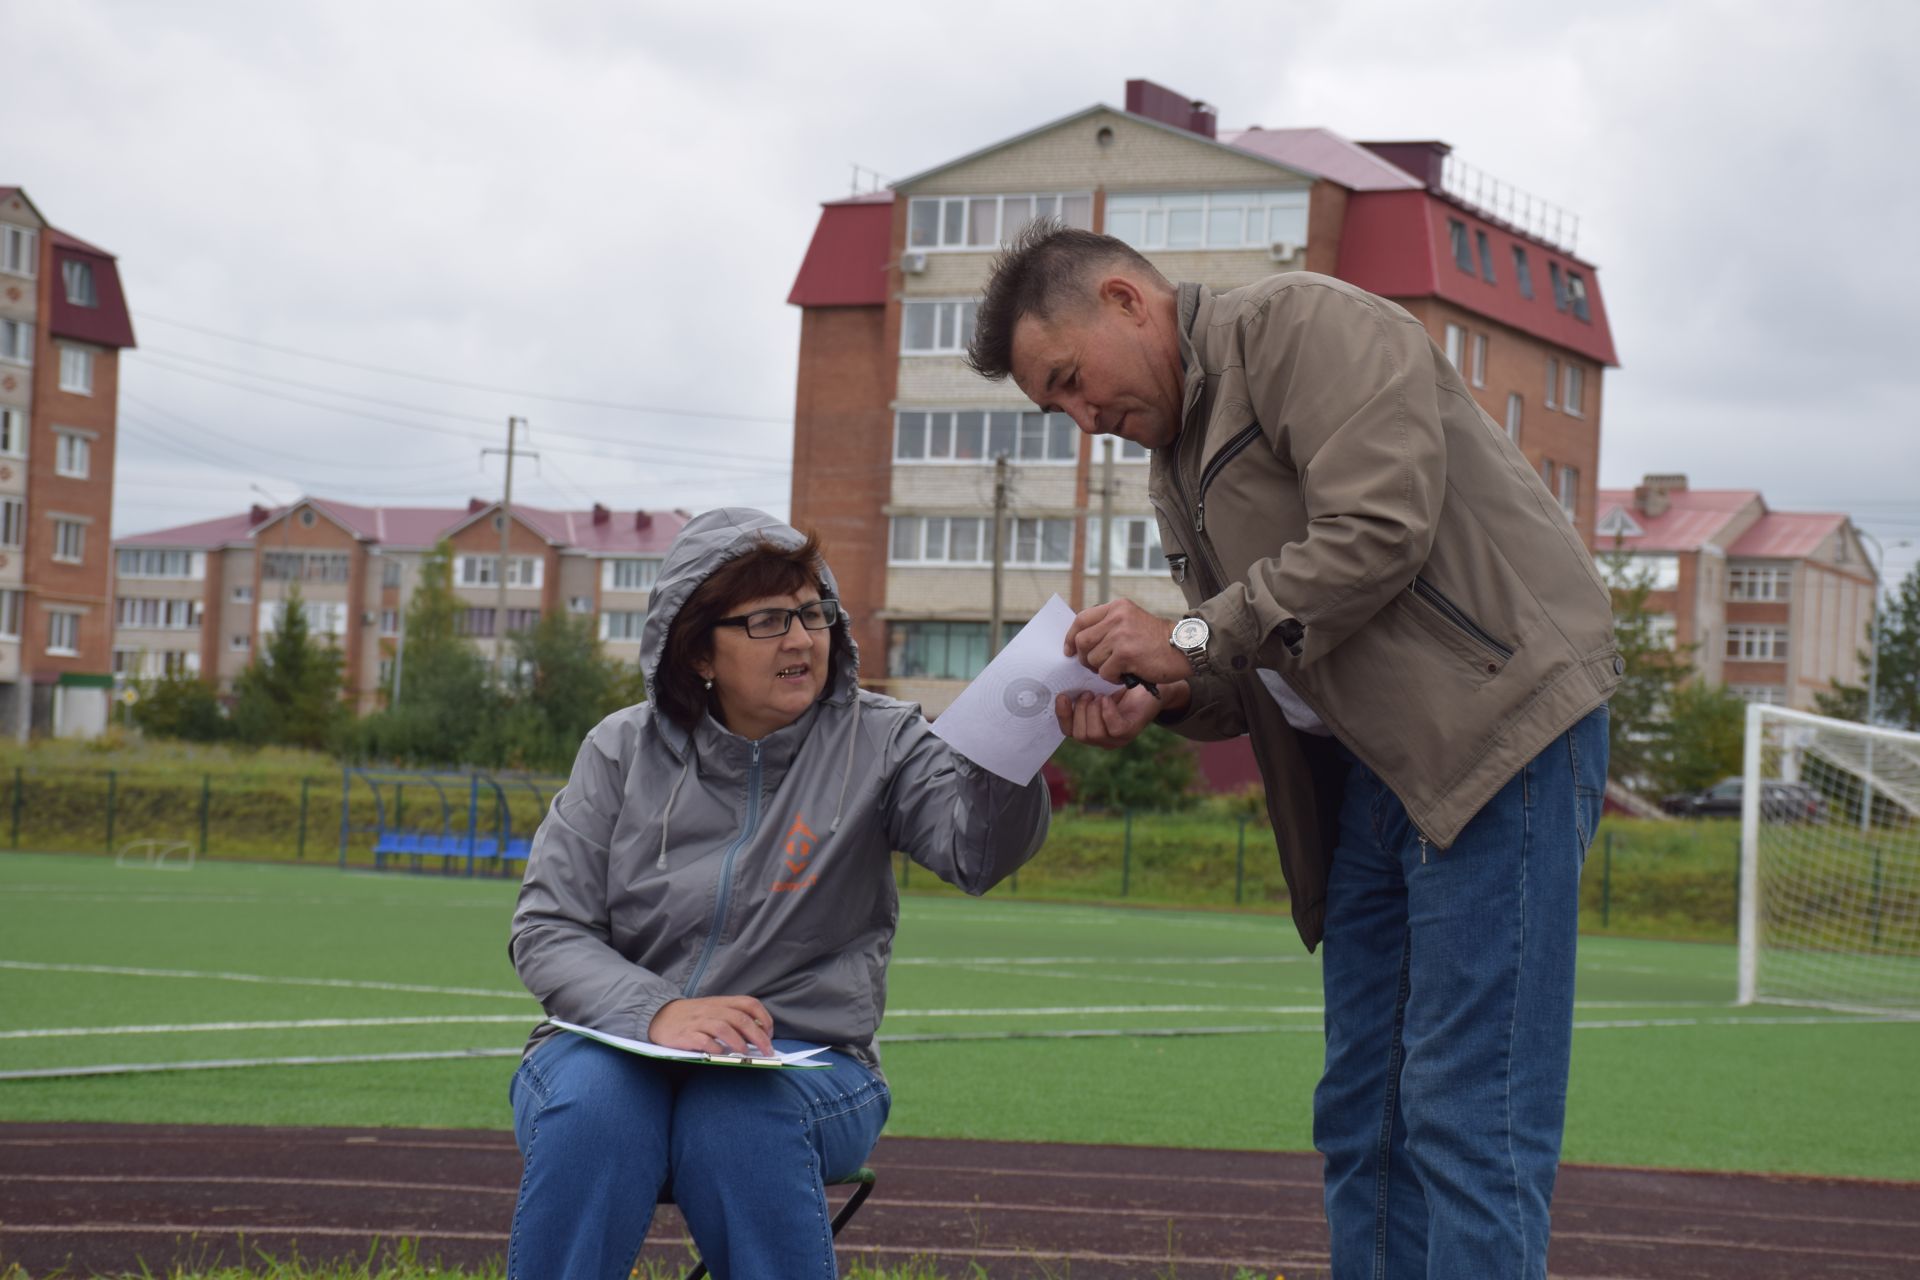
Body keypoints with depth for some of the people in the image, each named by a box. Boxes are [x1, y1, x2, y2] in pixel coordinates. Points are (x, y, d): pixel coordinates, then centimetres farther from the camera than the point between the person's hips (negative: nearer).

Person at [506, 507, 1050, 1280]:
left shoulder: (875, 743, 3)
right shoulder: (624, 751, 6)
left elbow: (979, 851, -16)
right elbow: (546, 929, 0)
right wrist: (657, 1012, -20)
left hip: (802, 1064, -1)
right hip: (619, 1042, 1)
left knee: (734, 1115, -35)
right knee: (590, 1107, -34)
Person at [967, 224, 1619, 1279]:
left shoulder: (1304, 327, -6)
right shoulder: (1176, 458, 22)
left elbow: (1377, 531, -20)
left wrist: (1193, 639, -13)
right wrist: (1162, 700, 1)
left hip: (1499, 718, -10)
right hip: (1371, 766, 10)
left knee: (1467, 1114, -13)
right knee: (1363, 1114, 10)